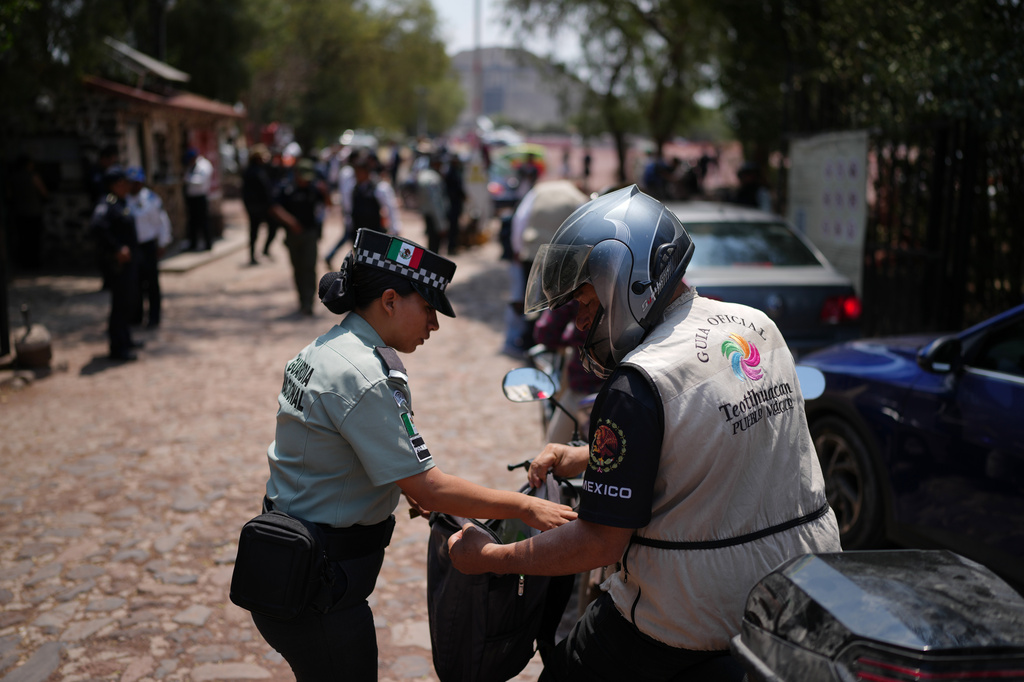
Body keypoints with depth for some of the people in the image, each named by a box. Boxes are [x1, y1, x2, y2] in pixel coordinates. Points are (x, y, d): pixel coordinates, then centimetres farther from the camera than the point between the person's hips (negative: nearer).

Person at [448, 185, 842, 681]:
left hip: (699, 618, -7)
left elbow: (600, 543, -18)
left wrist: (486, 558, -6)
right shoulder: (759, 326, 3)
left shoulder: (638, 384, -21)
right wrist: (579, 459, 19)